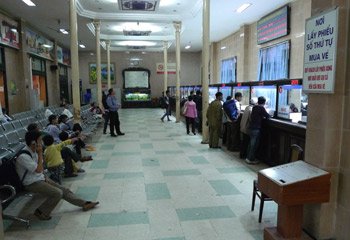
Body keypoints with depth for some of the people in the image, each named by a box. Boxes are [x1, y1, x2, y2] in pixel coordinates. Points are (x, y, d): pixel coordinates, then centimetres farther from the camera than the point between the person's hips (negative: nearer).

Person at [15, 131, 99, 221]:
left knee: (64, 190, 4)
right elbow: (39, 169, -26)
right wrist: (40, 153, -22)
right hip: (32, 183, -8)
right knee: (57, 193, -20)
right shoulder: (23, 156, -25)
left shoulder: (33, 150, 1)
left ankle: (84, 204, 10)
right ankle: (41, 212, 0)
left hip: (41, 178, 8)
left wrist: (44, 176, 0)